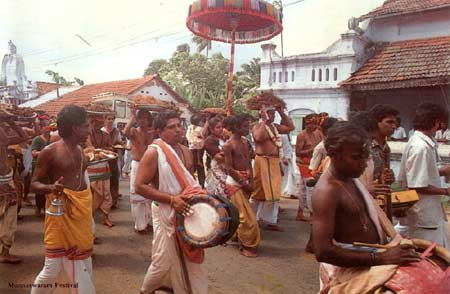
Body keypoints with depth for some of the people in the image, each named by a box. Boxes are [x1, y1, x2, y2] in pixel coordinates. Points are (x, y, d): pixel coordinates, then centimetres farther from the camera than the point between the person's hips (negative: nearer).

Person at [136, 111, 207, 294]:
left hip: (186, 211, 6)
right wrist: (171, 199, -26)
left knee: (190, 257, 16)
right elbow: (140, 186, -21)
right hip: (166, 213, -6)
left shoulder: (185, 151, 4)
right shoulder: (153, 153, -17)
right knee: (164, 261, 6)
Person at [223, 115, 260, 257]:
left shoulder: (245, 142, 8)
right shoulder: (228, 145, -15)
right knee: (247, 216, -5)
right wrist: (243, 183, -13)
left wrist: (250, 182, -2)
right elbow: (229, 169, -17)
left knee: (238, 214, 16)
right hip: (234, 182, -7)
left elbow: (249, 163, 9)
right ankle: (247, 245, 9)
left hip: (245, 181, 7)